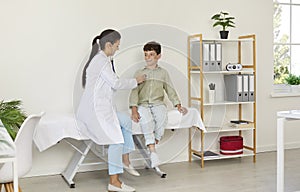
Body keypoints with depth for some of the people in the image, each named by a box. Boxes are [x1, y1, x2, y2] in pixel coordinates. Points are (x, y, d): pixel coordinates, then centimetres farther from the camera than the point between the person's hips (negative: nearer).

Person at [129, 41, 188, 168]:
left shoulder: (163, 73, 18)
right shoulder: (139, 73, 14)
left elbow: (170, 91, 14)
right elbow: (134, 92, 3)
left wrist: (178, 106, -1)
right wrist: (134, 110, -12)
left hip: (158, 103, 1)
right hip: (142, 104, -1)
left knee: (162, 117, -34)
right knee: (146, 120, -34)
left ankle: (154, 143, -21)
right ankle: (153, 152, -35)